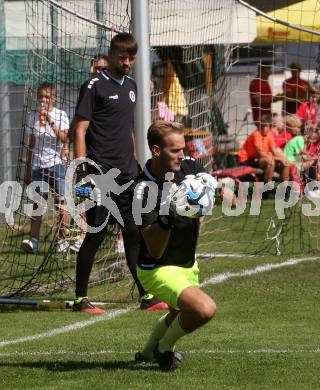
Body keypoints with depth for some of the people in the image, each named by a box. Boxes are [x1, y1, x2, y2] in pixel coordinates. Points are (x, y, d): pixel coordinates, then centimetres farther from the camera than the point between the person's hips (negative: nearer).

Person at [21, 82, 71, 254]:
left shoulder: (60, 115, -2)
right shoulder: (35, 116, 9)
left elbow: (64, 138, -16)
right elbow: (32, 144, 15)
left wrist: (50, 121, -23)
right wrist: (28, 168, 15)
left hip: (56, 163, -3)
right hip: (38, 165, 3)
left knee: (62, 201, -1)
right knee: (37, 201, -2)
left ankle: (62, 239, 7)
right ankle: (33, 241, -7)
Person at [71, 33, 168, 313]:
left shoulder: (131, 86, 16)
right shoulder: (95, 86, -6)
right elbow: (80, 130, -10)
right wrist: (82, 171, -17)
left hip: (127, 174, 7)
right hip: (101, 173, -7)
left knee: (135, 234, 7)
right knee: (96, 234, -4)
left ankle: (147, 296, 10)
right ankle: (81, 299, 4)